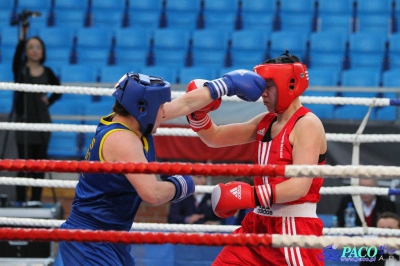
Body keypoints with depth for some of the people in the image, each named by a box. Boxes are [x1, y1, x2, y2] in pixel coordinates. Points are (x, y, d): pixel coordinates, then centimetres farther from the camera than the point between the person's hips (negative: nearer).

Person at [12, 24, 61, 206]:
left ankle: (36, 198, 12)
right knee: (24, 162, -7)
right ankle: (20, 199, -5)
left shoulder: (47, 72, 5)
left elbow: (58, 90, 21)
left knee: (39, 162, 5)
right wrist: (22, 37, -40)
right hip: (24, 119, -3)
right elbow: (17, 55, -26)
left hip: (42, 121, 3)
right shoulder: (20, 69, -4)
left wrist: (49, 101, 3)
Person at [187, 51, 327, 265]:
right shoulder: (265, 122, 12)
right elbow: (215, 137, 20)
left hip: (295, 228, -9)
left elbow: (300, 185, -24)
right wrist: (197, 112, 1)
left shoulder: (307, 125, -13)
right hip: (258, 224, 9)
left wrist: (251, 196, -29)